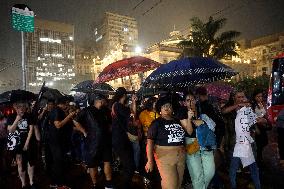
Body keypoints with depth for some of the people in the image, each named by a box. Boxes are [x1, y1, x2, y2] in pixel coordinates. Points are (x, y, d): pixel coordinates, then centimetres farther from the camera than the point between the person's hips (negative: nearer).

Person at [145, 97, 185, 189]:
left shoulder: (178, 121, 10)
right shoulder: (157, 123, -5)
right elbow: (150, 141, -10)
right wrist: (150, 161, -14)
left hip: (181, 157, 6)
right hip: (165, 157, -5)